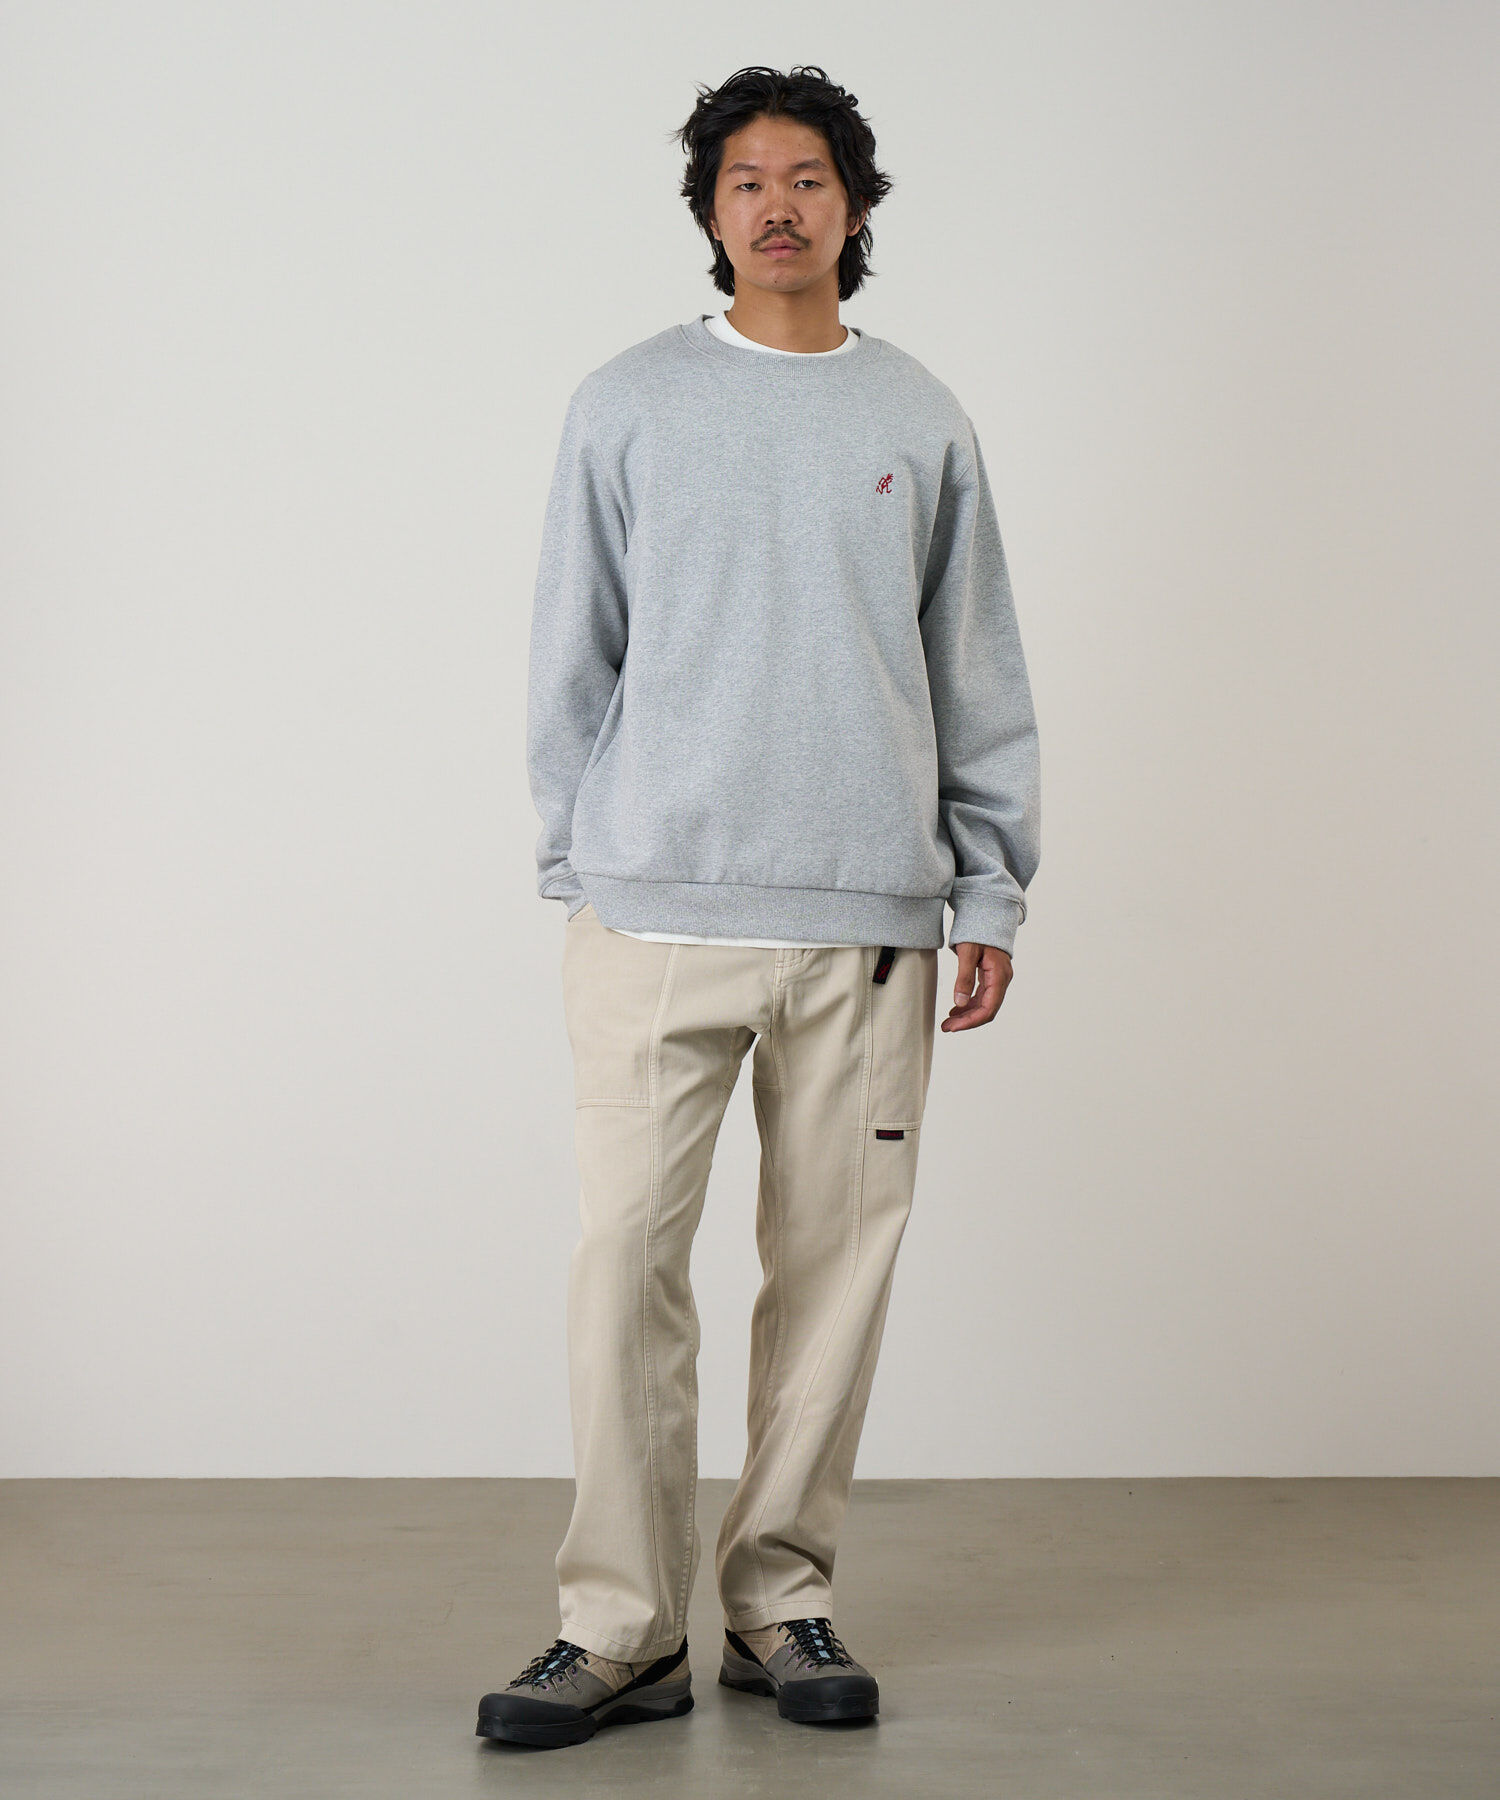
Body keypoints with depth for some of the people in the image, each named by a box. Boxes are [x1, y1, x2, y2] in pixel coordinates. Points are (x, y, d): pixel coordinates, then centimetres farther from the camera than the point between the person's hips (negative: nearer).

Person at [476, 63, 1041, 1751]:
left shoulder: (922, 422, 11)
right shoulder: (627, 406, 7)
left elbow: (979, 676, 12)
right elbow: (571, 661, 9)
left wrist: (990, 889, 7)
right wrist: (578, 864, 4)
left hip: (869, 918, 2)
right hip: (657, 911, -1)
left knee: (835, 1262, 4)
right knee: (626, 1259, -5)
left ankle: (781, 1599, 16)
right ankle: (622, 1627, 4)